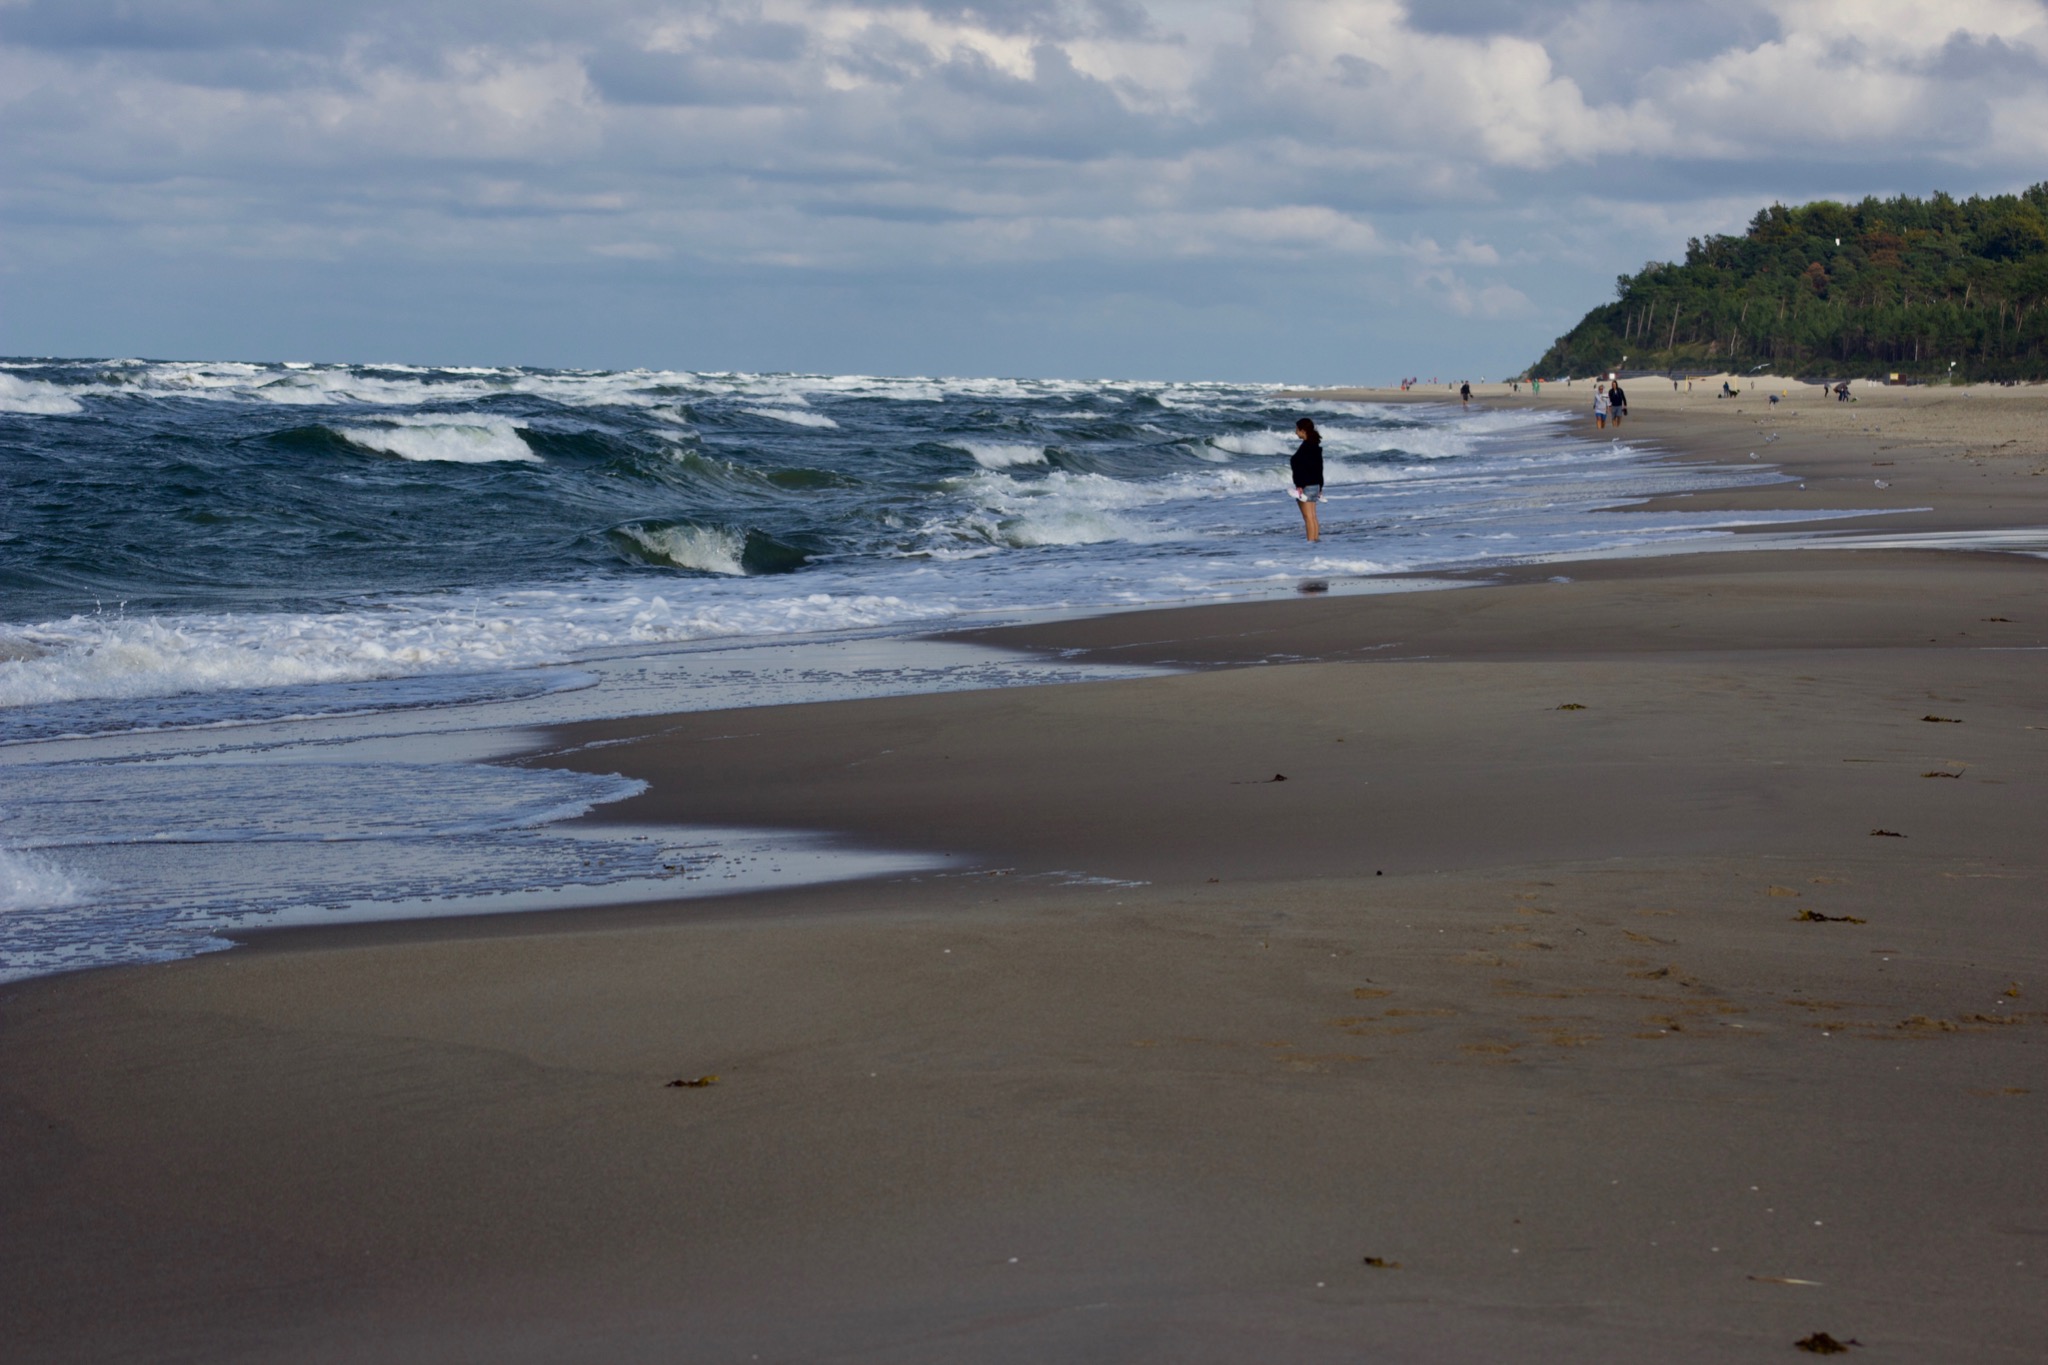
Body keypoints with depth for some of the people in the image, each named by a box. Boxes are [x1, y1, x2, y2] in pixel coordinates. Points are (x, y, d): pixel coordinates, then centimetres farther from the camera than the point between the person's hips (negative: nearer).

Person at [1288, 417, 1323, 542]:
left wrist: (1300, 485, -23)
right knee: (1312, 516, 12)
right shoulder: (1316, 446, 13)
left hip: (1306, 485, -9)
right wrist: (1319, 487, 22)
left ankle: (1311, 541, -8)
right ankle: (1316, 538, 13)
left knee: (1308, 516, -7)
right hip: (1315, 485, 9)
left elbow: (1302, 468, -22)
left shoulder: (1305, 447, -16)